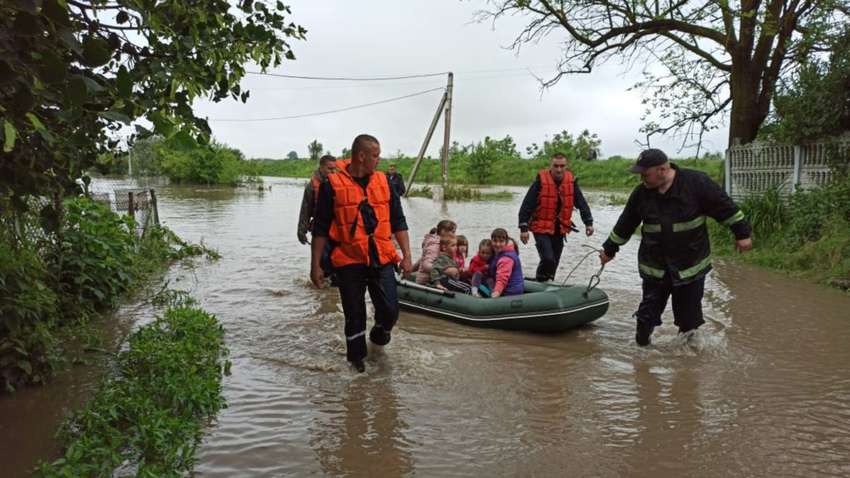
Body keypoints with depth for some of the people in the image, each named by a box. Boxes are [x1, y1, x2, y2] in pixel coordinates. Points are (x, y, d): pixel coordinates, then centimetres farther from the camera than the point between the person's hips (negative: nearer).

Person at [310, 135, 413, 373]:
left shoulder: (383, 181, 6)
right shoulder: (333, 184, -5)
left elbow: (398, 221, 11)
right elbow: (320, 228, -1)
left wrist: (406, 255, 5)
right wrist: (315, 265, -2)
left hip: (382, 259, 3)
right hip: (349, 261, -2)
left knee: (390, 310, -2)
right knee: (354, 314, 8)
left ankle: (379, 335, 31)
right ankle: (356, 356, 30)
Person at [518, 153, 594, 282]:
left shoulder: (571, 182, -1)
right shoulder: (541, 182, -13)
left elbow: (582, 203, 8)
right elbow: (526, 206, -12)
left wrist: (588, 222, 1)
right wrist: (523, 228, -15)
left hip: (560, 229, 5)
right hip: (542, 228, -5)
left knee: (554, 262, 13)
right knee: (548, 259, -18)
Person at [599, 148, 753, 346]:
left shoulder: (697, 182, -13)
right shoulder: (641, 193, -3)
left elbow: (725, 208, -5)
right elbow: (625, 225, 9)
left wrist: (742, 233, -3)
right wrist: (609, 249, 17)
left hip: (691, 265, -2)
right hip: (654, 267, 2)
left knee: (689, 315, 11)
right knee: (648, 313, 7)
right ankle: (641, 344, 24)